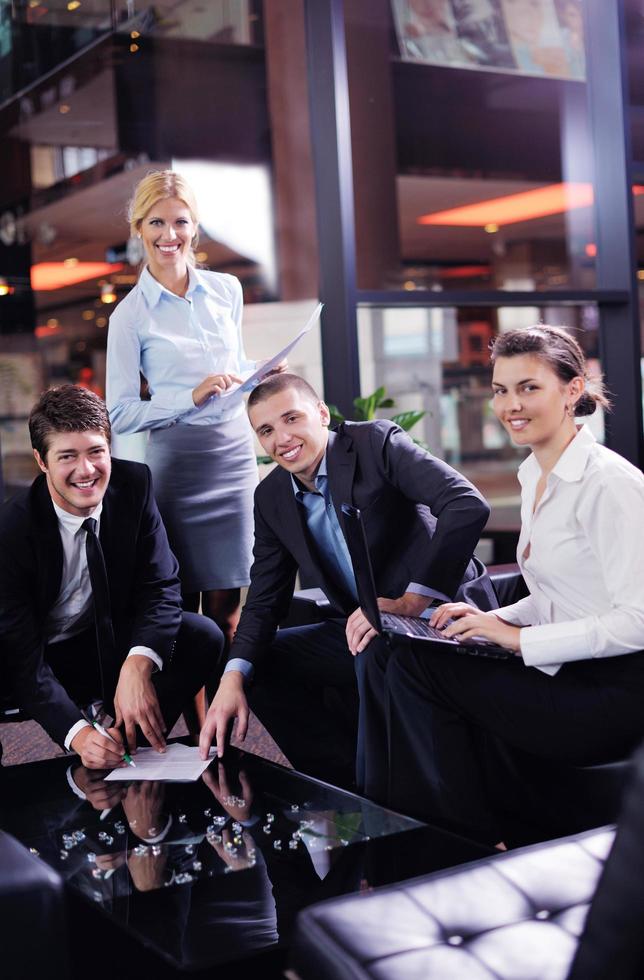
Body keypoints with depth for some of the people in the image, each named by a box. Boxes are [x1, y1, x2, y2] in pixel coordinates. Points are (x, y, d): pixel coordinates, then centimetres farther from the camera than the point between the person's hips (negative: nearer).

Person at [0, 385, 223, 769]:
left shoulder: (134, 483, -14)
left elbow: (161, 587, -13)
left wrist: (138, 666, -33)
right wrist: (78, 733, -40)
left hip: (112, 639, 4)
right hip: (45, 659, -4)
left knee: (204, 637, -22)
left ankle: (126, 745, -9)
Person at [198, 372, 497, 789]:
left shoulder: (376, 442, -13)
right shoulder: (271, 498, 5)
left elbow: (469, 506, -26)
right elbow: (265, 600, 5)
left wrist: (410, 601, -33)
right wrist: (233, 680, -13)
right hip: (364, 629, 7)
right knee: (263, 660, 0)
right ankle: (346, 784, 5)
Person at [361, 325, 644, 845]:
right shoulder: (536, 477, 13)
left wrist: (519, 638, -19)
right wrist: (494, 619, 3)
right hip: (571, 679, 9)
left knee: (417, 666, -17)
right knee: (391, 658, -8)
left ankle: (476, 846, 2)